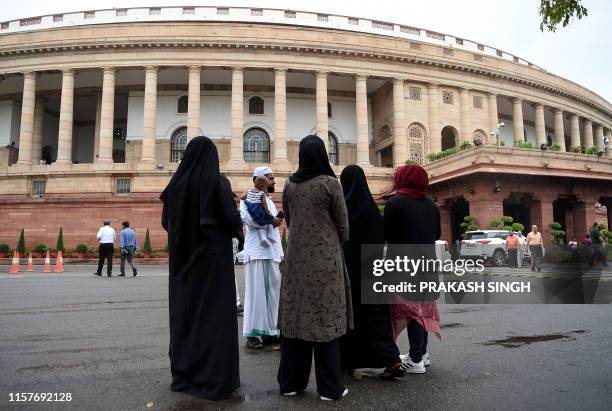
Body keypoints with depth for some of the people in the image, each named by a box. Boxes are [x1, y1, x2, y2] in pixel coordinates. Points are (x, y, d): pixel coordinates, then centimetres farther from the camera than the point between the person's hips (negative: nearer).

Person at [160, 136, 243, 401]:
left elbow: (166, 221, 10)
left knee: (184, 312, 12)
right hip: (213, 255, -5)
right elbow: (231, 218, -14)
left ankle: (183, 374, 22)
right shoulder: (218, 182, -10)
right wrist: (238, 229, 8)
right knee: (214, 313, 1)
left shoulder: (176, 182, 4)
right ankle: (215, 378, 5)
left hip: (182, 257, 5)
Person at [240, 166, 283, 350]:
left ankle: (269, 332, 14)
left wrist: (280, 253, 19)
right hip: (256, 252, -7)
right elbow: (246, 217, -23)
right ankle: (252, 334, 2)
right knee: (256, 291, -6)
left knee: (272, 291, 7)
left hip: (272, 252, 8)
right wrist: (269, 220, -15)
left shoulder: (270, 202, 23)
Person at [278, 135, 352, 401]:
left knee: (295, 315, 9)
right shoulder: (330, 183, -9)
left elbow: (288, 219, 11)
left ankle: (291, 382, 19)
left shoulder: (290, 184, 3)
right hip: (325, 257, -4)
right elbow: (342, 223, -2)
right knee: (326, 317, 2)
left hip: (296, 256, 4)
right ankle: (329, 387, 10)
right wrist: (338, 246, 16)